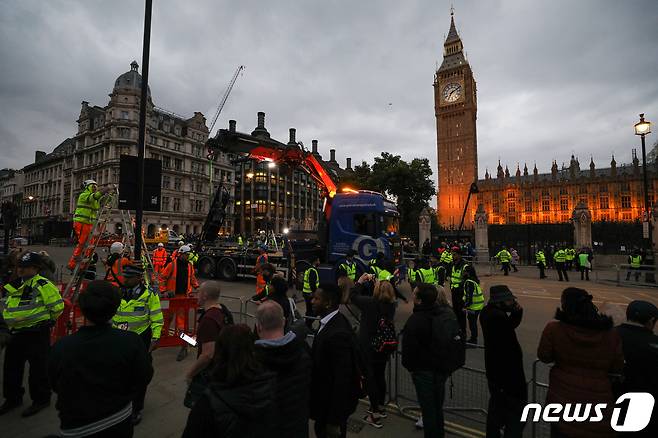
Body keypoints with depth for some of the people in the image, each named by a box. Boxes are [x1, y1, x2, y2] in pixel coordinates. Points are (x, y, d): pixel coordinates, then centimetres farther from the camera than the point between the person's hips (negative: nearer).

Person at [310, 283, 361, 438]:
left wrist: (334, 421, -20)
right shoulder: (330, 322, -4)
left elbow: (342, 379, -28)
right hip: (327, 397, 8)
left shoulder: (338, 333, -32)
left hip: (335, 402, -8)